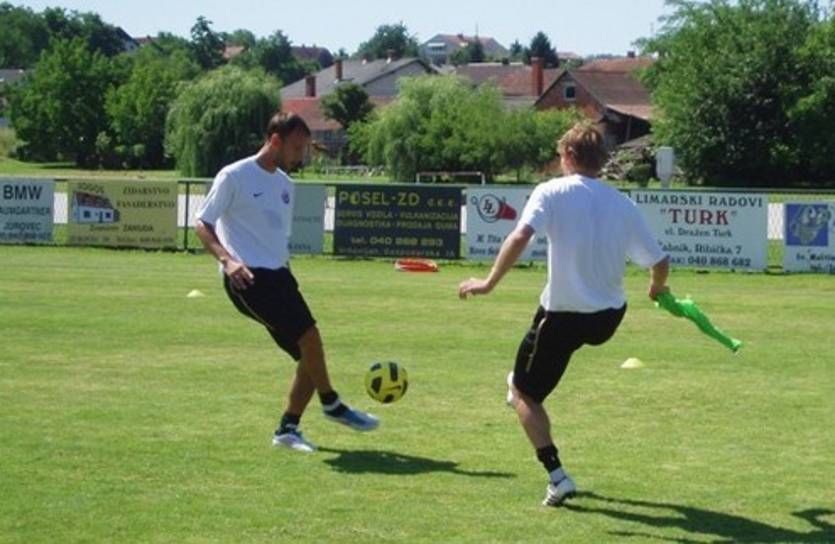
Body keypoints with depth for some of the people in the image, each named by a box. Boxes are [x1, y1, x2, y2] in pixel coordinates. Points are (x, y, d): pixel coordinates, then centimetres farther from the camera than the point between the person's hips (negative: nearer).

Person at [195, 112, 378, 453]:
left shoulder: (284, 183, 19)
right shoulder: (235, 176, -4)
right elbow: (203, 224, -6)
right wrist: (226, 259, -21)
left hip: (278, 275, 8)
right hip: (248, 279, -8)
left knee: (309, 354, 2)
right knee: (308, 335, -20)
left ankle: (288, 429, 10)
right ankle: (332, 405, -3)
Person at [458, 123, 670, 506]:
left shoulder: (552, 192, -9)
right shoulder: (623, 205, 2)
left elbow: (520, 237, -25)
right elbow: (659, 262, 2)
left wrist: (489, 283, -21)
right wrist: (657, 288, 24)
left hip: (563, 315, -5)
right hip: (608, 319, 5)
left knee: (526, 394, 10)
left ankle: (557, 478, -2)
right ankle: (522, 381, 55)